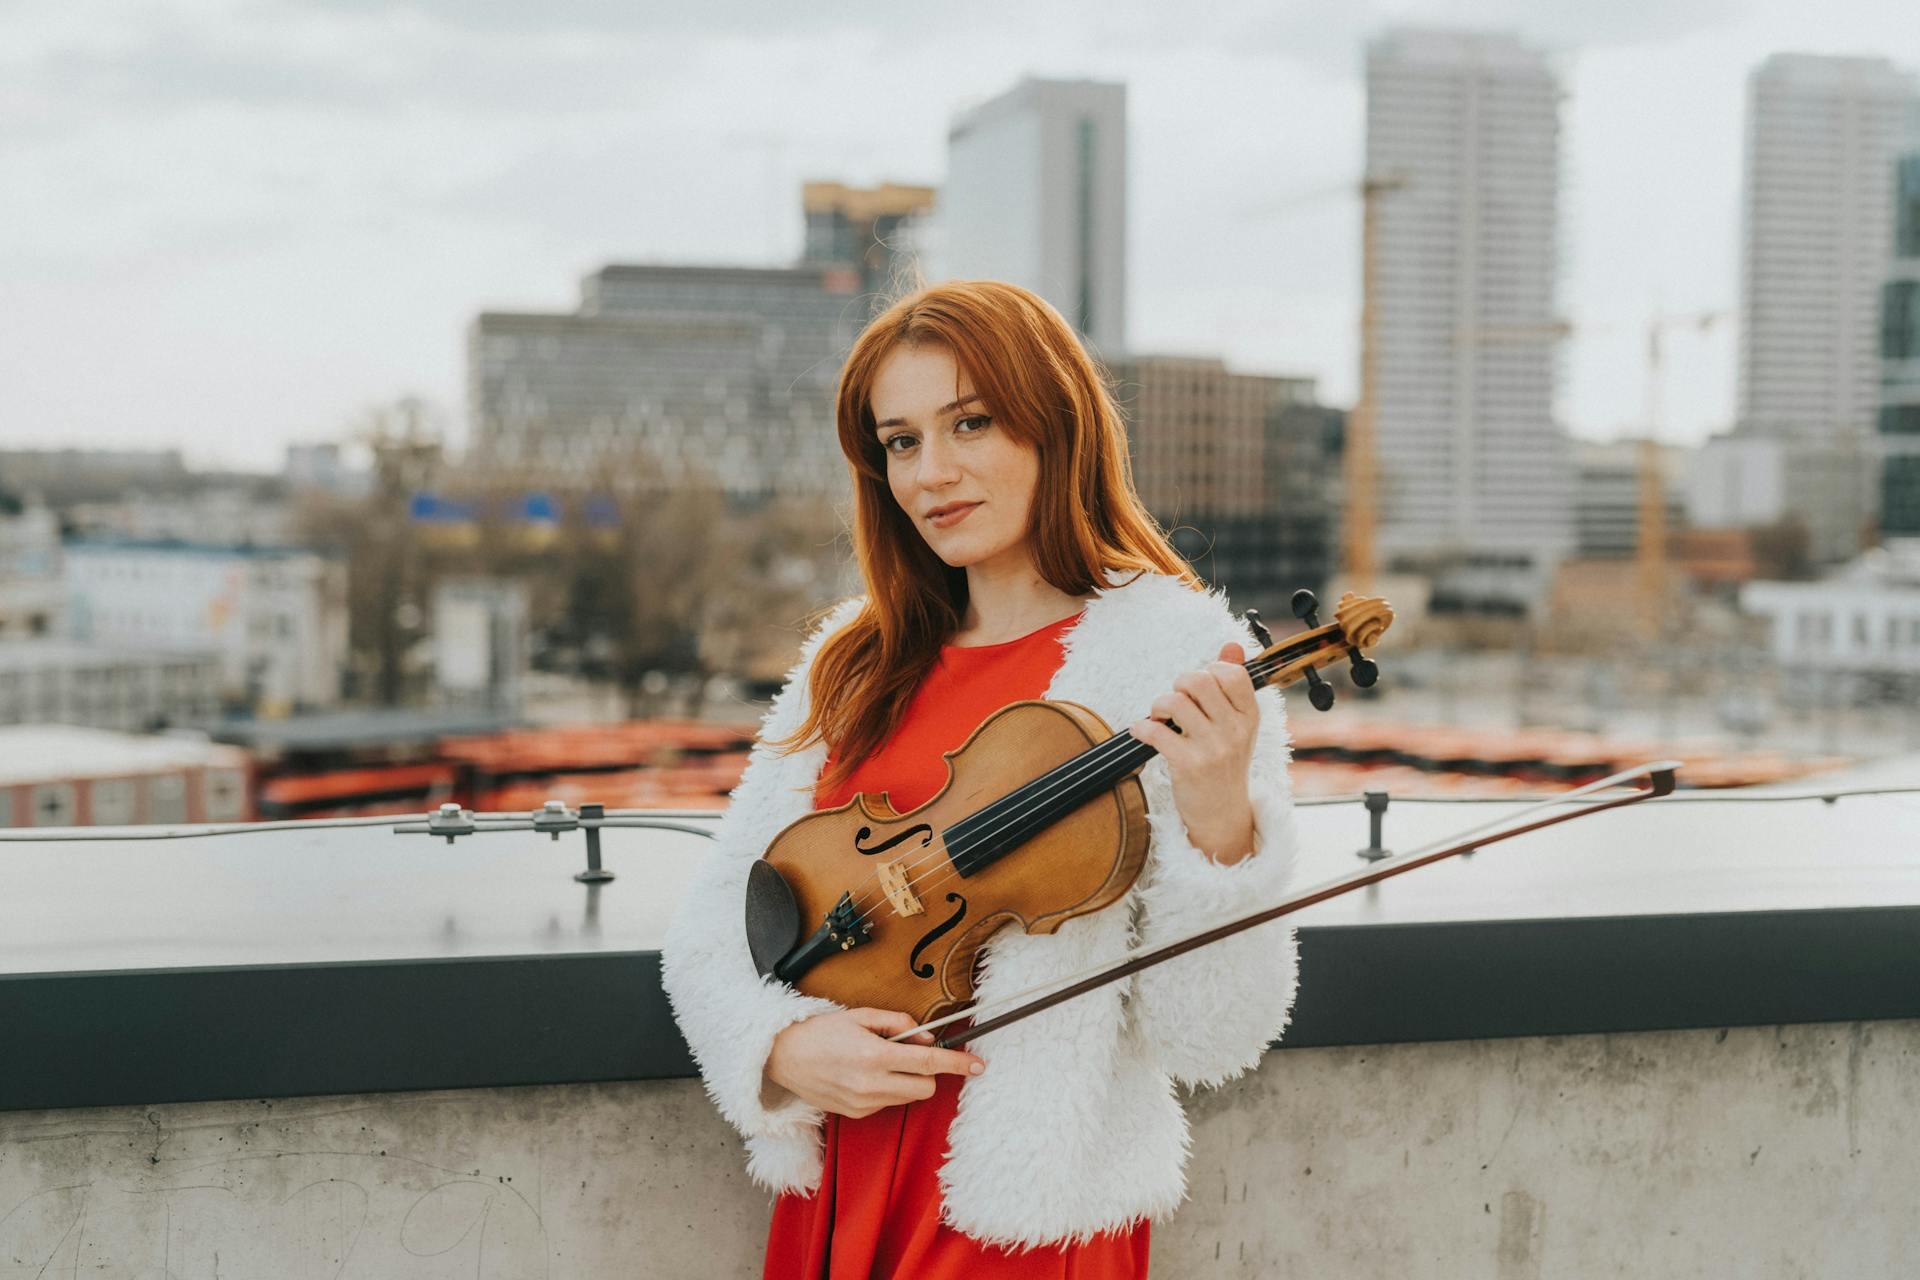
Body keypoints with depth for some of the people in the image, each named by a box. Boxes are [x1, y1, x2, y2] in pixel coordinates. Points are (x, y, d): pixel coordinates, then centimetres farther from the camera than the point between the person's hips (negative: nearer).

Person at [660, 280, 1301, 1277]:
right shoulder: (854, 664, 4)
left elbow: (1208, 1040, -14)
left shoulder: (1171, 664, -11)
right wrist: (782, 1046, -11)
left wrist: (1218, 826, -29)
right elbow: (712, 926, 7)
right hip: (831, 1196, 5)